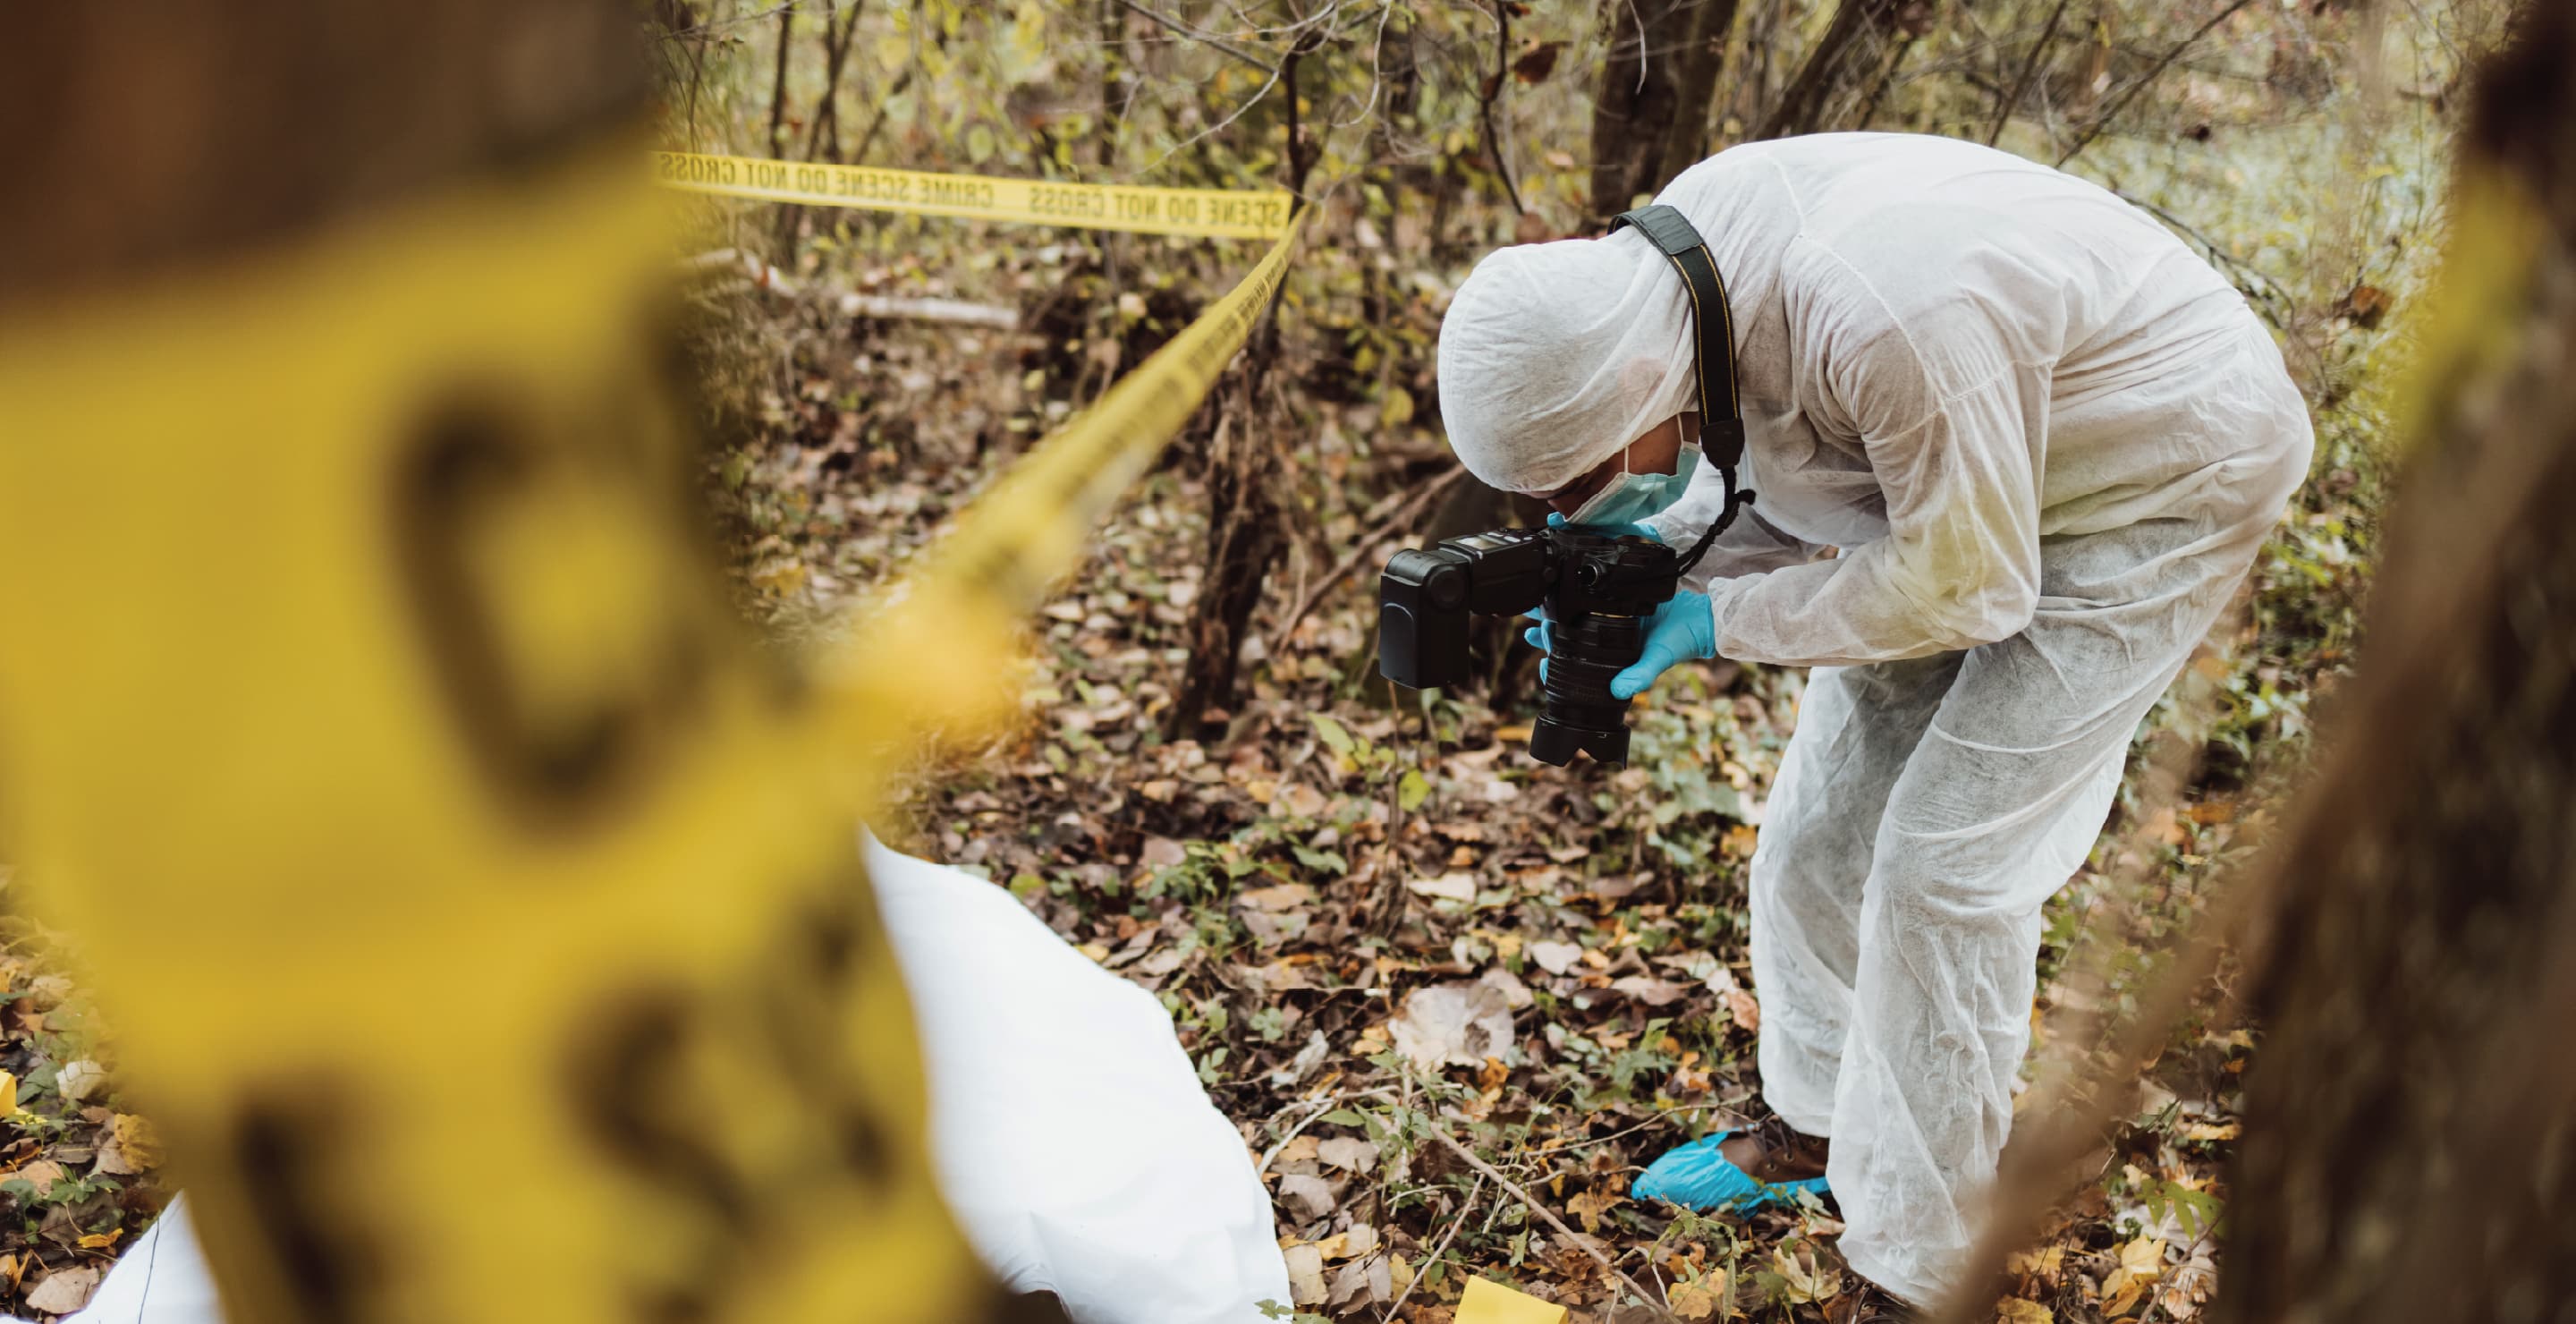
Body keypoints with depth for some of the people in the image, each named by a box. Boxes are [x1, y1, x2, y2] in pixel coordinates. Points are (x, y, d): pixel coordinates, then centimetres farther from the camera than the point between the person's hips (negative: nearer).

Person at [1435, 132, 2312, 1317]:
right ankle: (1813, 1127, 35)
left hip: (2166, 476, -8)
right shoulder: (1657, 260, -15)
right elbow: (1778, 478, 1)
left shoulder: (1885, 325, -41)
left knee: (1944, 859, -11)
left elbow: (1968, 585, -28)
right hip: (1965, 471, 8)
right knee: (1823, 816, 10)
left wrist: (1721, 621, -25)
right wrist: (1651, 557, -18)